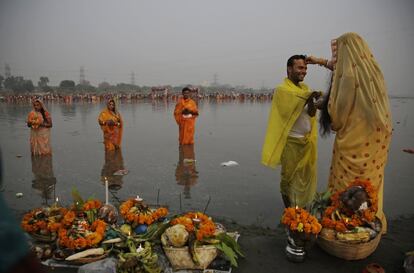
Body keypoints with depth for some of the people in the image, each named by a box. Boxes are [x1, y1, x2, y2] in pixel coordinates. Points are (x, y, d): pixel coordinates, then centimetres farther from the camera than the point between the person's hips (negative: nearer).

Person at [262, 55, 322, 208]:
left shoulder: (305, 88, 10)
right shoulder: (282, 89, -11)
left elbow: (311, 113, 2)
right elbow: (291, 111, -22)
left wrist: (311, 101, -17)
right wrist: (308, 97, -28)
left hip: (306, 140, 7)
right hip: (291, 141, -7)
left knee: (305, 177, 15)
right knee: (289, 178, 5)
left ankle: (301, 209, 32)